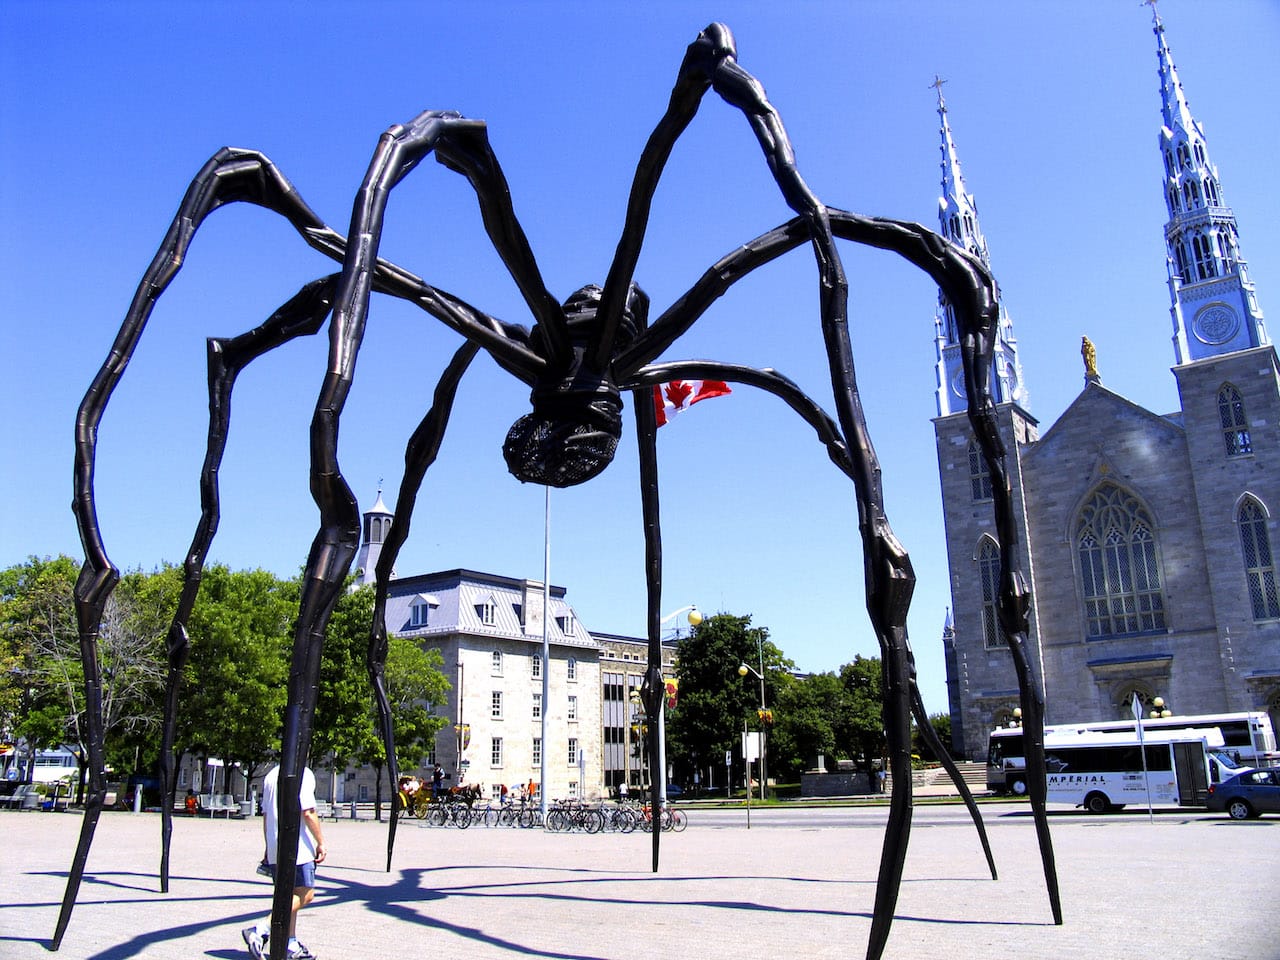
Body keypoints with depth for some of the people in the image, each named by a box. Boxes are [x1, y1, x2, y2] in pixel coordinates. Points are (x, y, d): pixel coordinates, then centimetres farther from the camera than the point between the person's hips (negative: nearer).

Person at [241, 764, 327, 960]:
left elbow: (265, 815, 17)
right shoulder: (303, 773, -12)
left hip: (274, 848, 8)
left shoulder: (271, 775, 13)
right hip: (297, 847, -8)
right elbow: (308, 813, -16)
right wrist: (321, 843, -9)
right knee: (305, 894, -3)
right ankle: (261, 930, -13)